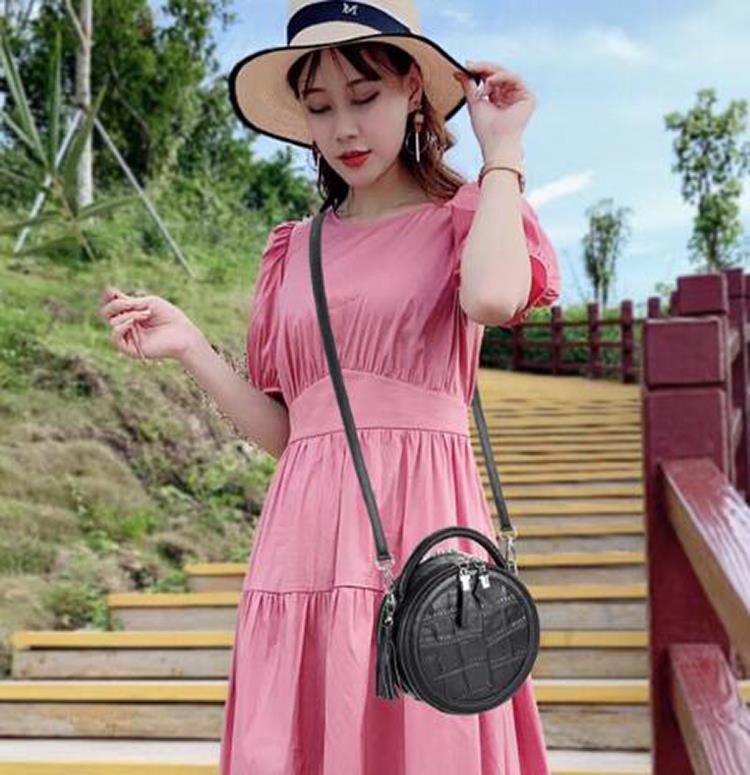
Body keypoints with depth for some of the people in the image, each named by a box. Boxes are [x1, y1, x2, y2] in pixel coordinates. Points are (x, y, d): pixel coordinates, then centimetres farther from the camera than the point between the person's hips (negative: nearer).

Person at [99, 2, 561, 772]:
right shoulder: (296, 250, 16)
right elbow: (280, 429, 15)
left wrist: (501, 150, -6)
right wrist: (189, 347, 2)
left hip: (421, 519, -3)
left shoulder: (463, 217, 6)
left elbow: (494, 298, -21)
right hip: (306, 530, 4)